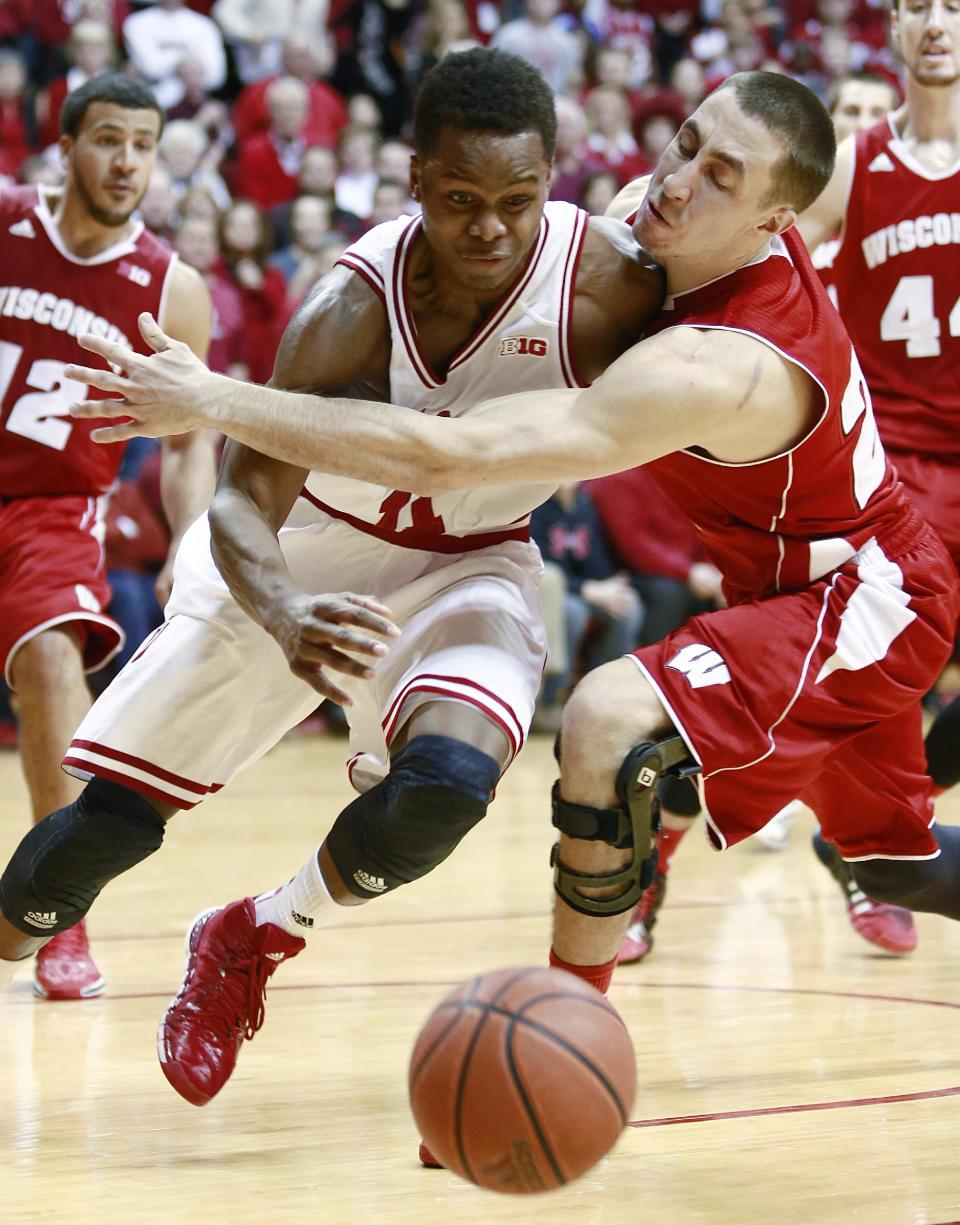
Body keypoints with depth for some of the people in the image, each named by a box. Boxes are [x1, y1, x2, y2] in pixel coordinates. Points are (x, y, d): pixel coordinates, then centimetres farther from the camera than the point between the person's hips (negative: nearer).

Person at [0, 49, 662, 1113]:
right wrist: (282, 618, -52)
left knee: (447, 780, -30)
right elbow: (244, 501, -33)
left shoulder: (614, 284, -26)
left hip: (465, 568, 1)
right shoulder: (353, 307, -29)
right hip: (294, 558, 0)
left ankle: (254, 941, -1)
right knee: (101, 818, -5)